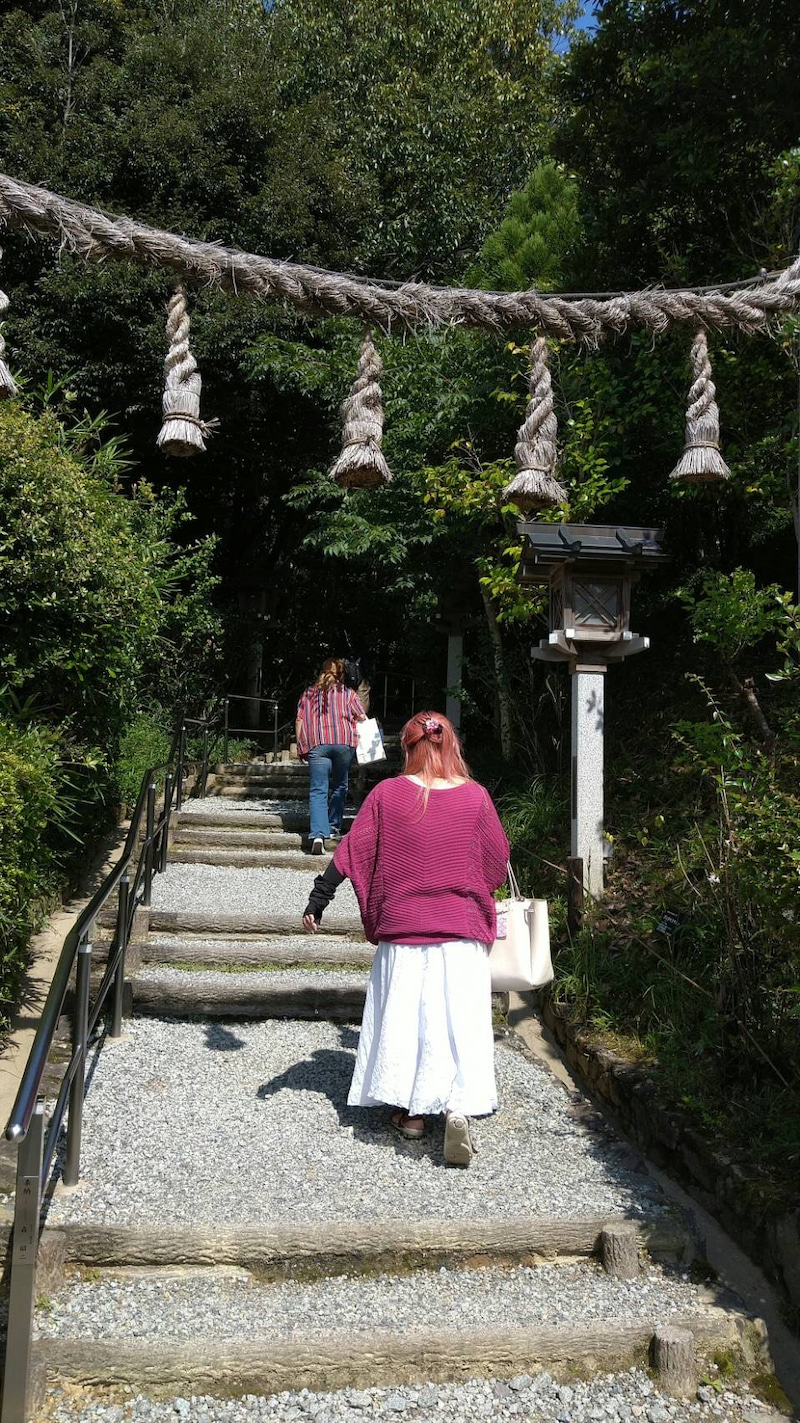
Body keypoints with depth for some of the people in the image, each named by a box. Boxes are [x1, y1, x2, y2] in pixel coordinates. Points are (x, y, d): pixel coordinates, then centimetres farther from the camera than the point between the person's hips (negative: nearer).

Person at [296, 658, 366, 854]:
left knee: (318, 791, -5)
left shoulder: (308, 693, 16)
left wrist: (301, 748, 14)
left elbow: (299, 721, 11)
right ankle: (334, 828, 21)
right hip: (344, 743, 0)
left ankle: (318, 833, -21)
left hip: (316, 744, 0)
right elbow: (362, 718, 8)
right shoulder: (347, 693, 13)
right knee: (339, 787, 17)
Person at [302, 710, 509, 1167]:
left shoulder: (388, 794, -5)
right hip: (463, 930, 0)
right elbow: (498, 862, 7)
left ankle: (412, 1111, 19)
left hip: (403, 926, 0)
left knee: (404, 1017, 11)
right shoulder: (475, 796, -3)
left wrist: (318, 901, 3)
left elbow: (351, 852, -3)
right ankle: (460, 1106, -13)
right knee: (460, 1019, 2)